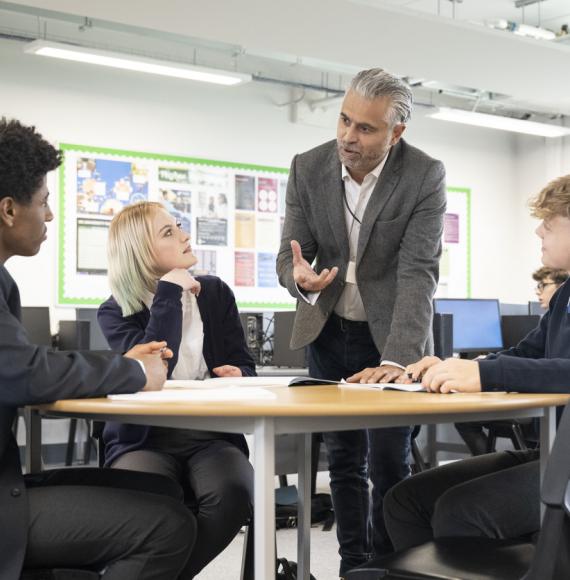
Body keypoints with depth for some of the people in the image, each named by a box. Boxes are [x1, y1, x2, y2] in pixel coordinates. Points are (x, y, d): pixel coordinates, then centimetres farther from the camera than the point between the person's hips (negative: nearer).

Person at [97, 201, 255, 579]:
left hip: (213, 435, 3)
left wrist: (237, 377, -12)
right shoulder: (115, 312, 0)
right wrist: (169, 296, -14)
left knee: (233, 494, -31)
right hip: (145, 439, -3)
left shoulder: (216, 293, 10)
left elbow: (245, 366, 13)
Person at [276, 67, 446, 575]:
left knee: (388, 461, -3)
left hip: (391, 333, -3)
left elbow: (418, 273, -24)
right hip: (328, 331, 3)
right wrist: (301, 278, -31)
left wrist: (396, 359, -35)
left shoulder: (425, 177, -18)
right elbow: (291, 254, -5)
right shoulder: (308, 168, -9)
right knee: (343, 457, 9)